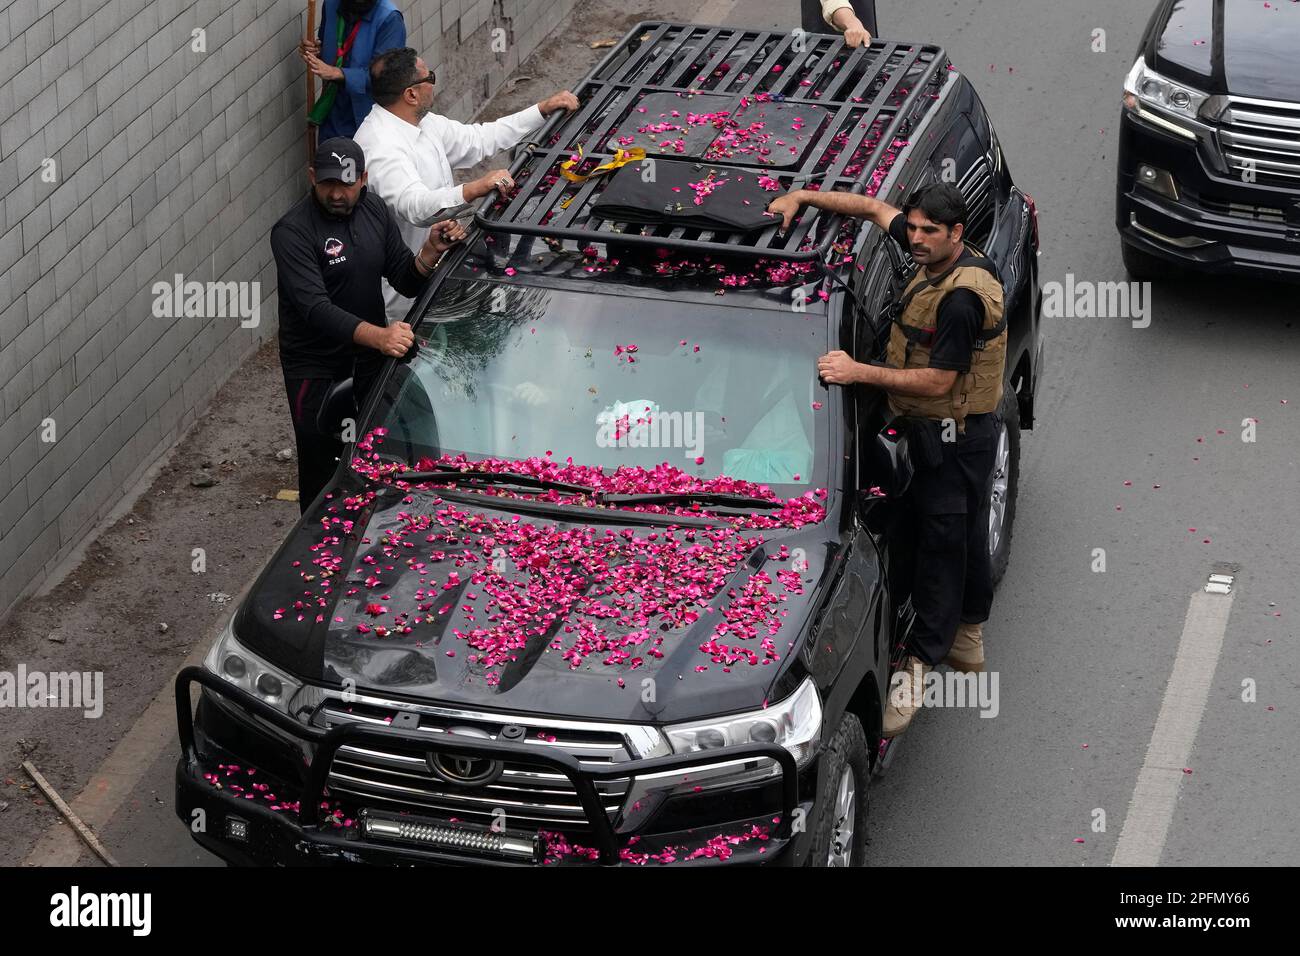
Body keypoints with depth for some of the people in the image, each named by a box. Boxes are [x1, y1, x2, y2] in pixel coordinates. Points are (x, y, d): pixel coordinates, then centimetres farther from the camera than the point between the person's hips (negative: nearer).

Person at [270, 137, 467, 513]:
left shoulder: (374, 210, 0)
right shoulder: (293, 231, -21)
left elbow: (407, 282, 5)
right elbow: (315, 309, -33)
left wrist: (430, 253, -17)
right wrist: (377, 336, -47)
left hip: (370, 358, 6)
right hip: (316, 368, -6)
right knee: (321, 471, 1)